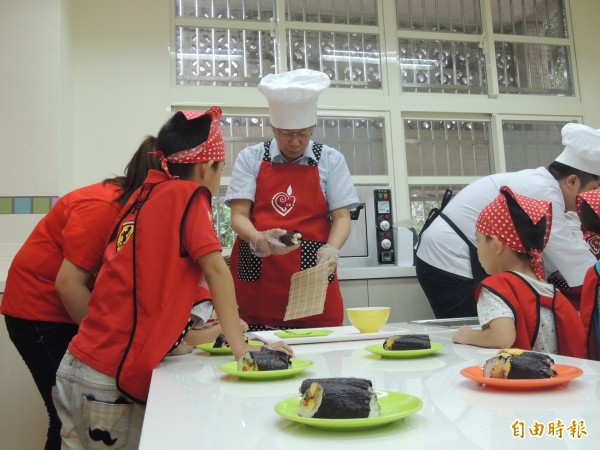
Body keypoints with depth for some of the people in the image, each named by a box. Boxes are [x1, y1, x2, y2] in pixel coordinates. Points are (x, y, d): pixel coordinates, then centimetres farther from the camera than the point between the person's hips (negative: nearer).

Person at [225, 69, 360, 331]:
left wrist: (331, 249, -15)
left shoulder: (331, 160, 6)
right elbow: (239, 216, 1)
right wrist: (259, 239, -19)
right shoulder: (250, 158, 5)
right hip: (256, 279, 0)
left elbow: (341, 217, 4)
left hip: (313, 273, 1)